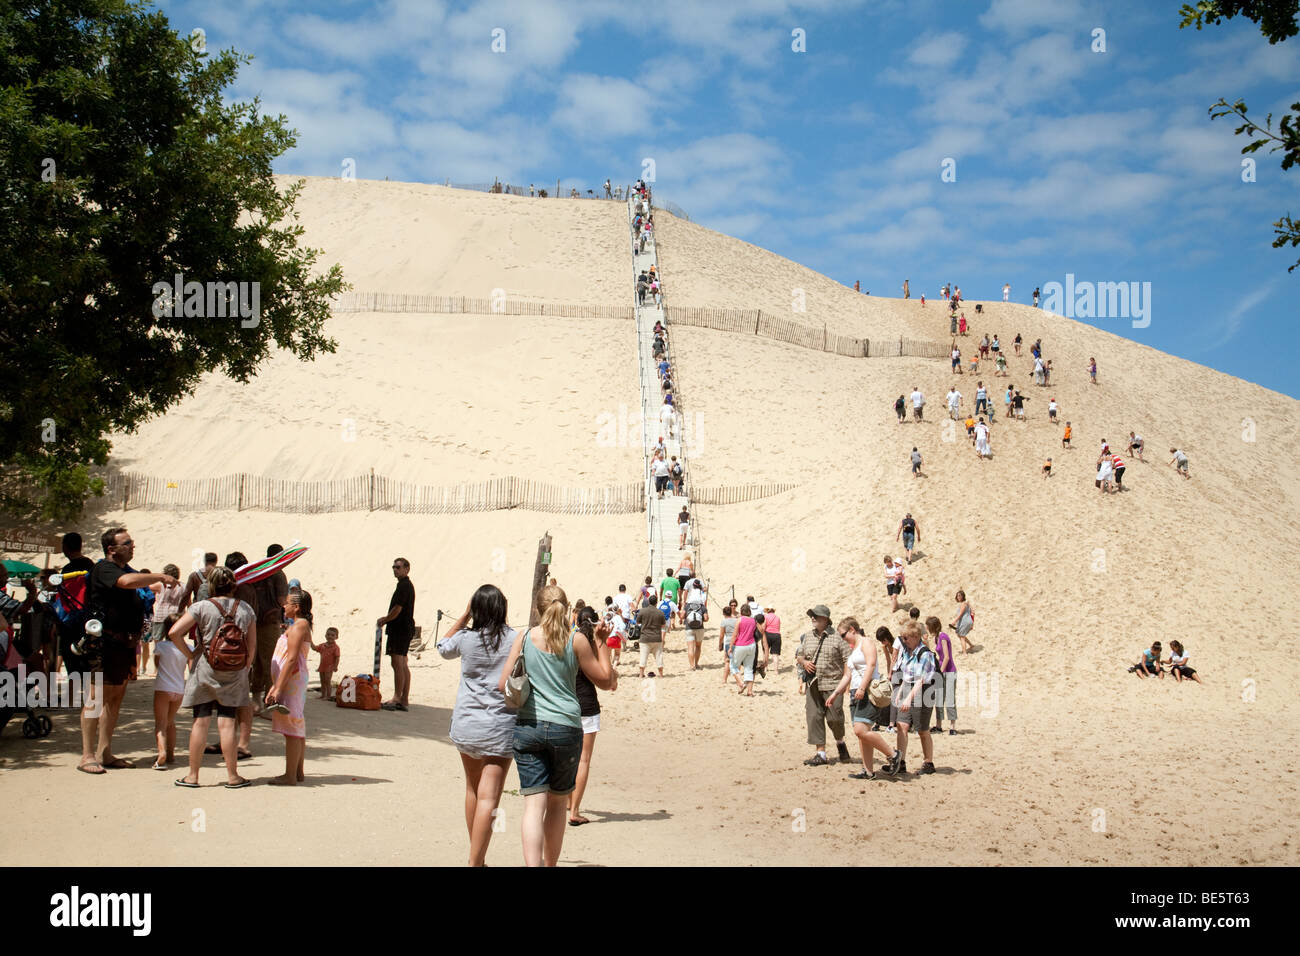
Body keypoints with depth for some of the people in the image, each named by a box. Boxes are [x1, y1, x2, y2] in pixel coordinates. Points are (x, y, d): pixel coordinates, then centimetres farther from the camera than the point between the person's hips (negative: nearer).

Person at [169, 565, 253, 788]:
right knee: (227, 723, 4)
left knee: (200, 721, 3)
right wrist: (246, 667, 18)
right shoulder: (246, 609, 3)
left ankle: (193, 775, 10)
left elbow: (174, 632, -12)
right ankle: (232, 776, 6)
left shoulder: (201, 607, -5)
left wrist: (190, 655, -1)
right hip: (234, 672, 2)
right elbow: (252, 644, 6)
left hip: (204, 669, -2)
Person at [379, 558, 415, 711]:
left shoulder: (404, 586, -14)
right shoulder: (407, 585, 18)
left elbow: (397, 609, -17)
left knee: (397, 664, -9)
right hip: (405, 629, 11)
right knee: (403, 665, 10)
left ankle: (397, 698, -7)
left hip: (400, 629, -11)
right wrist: (387, 618, 17)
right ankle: (404, 700, 12)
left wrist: (384, 620, -3)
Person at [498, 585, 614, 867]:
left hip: (527, 727, 0)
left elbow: (503, 685, 0)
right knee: (557, 802, 16)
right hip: (565, 727, 0)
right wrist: (601, 643, 14)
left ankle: (533, 864, -17)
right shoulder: (576, 642, -3)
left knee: (534, 804, -3)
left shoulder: (523, 638, 0)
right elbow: (605, 681, 7)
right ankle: (550, 864, 27)